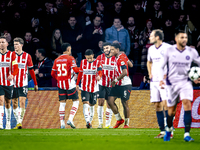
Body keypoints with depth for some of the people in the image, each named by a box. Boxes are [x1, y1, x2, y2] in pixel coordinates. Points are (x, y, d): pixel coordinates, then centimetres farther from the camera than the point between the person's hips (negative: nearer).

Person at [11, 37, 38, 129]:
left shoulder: (27, 56, 2)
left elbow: (31, 71, 8)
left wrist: (35, 84, 9)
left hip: (23, 84, -2)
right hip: (13, 83, 2)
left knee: (22, 103, -12)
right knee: (14, 104, 4)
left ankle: (20, 122, -13)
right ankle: (17, 123, 13)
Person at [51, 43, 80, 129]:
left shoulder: (57, 60, 11)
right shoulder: (70, 58, -6)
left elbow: (53, 73, 11)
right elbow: (76, 70, -16)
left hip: (60, 83, 5)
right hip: (69, 83, -5)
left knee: (62, 103, 7)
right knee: (76, 101, 4)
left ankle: (62, 123, 0)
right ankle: (70, 119, -11)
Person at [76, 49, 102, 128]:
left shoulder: (97, 62, -4)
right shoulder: (83, 62, 3)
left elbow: (100, 72, -20)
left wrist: (99, 76, -43)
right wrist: (77, 84, 17)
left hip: (94, 88, 0)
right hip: (84, 87, 0)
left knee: (92, 106, 11)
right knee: (85, 104, -16)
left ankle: (90, 122, 26)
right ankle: (87, 122, -25)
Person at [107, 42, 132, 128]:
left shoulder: (121, 59, -18)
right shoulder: (117, 58, 10)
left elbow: (125, 73, -27)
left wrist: (115, 80, -20)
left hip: (125, 85, -9)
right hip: (117, 85, 9)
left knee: (125, 104, -2)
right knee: (110, 101, 0)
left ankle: (126, 124, 9)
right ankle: (119, 120, 12)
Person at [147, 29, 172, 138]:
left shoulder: (167, 48, -8)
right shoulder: (151, 49, 14)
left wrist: (167, 73, -13)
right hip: (154, 80, 7)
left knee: (165, 104, -14)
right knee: (157, 105, 5)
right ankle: (162, 131, 9)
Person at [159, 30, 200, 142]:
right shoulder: (169, 51, -1)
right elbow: (161, 67, 6)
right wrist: (161, 79, -8)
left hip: (185, 82, 0)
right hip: (172, 83, 0)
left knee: (187, 104, -21)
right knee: (171, 109, 5)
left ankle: (187, 134, -21)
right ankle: (169, 128, 36)